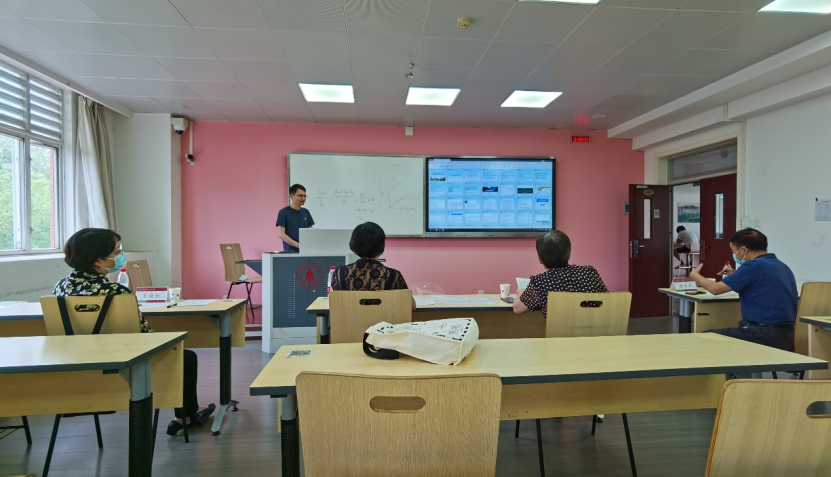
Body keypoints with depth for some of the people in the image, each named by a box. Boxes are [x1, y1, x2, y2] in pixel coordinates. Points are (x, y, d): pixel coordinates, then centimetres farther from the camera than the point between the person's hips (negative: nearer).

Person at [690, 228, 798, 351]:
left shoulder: (755, 265, -14)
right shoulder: (782, 267, 12)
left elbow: (715, 289, -10)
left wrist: (695, 275, 8)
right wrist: (734, 276, 22)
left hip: (765, 335, -9)